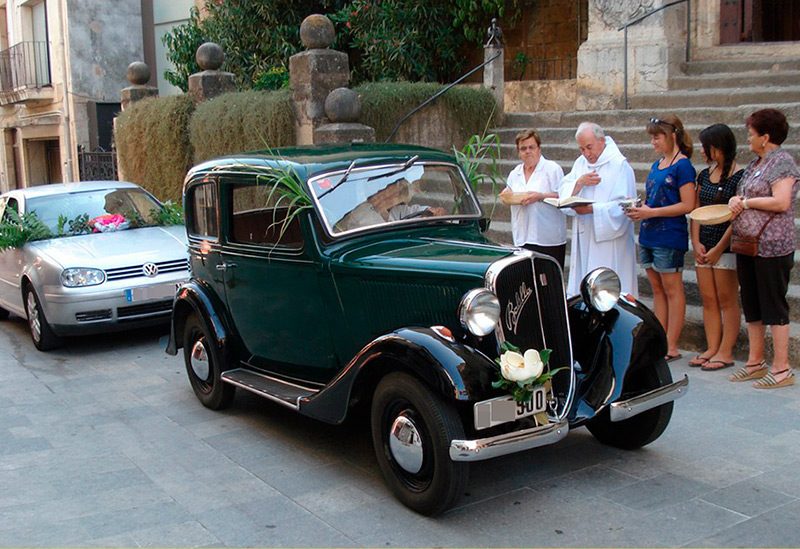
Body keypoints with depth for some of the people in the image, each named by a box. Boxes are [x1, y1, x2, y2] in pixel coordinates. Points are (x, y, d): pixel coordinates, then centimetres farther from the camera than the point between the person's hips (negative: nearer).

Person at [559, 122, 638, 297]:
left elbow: (623, 205, -15)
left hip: (609, 241, -6)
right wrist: (579, 183, -12)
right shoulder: (580, 163, 14)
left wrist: (592, 209, -23)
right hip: (583, 240, 7)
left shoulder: (619, 165, -7)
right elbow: (563, 194, 6)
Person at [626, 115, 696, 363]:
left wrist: (651, 212, -18)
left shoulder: (682, 165, -10)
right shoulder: (657, 165, 15)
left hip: (670, 237, -8)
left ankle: (671, 347, 4)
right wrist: (639, 208, 1)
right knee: (657, 290, 12)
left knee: (672, 290, -1)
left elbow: (688, 205, -15)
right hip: (648, 236, 9)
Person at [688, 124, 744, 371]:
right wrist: (696, 243, 0)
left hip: (727, 247, -7)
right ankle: (712, 349, 16)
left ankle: (726, 353, 6)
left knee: (727, 301, 0)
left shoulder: (740, 176, -10)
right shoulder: (704, 175, 12)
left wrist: (718, 248, -14)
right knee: (708, 300, 9)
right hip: (704, 247, 7)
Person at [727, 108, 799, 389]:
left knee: (773, 306, -4)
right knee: (751, 305, 13)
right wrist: (735, 201, -2)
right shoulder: (755, 164, 15)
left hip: (772, 246, -9)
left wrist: (745, 202, -12)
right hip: (747, 244, 9)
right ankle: (755, 363, 23)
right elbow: (743, 196, 21)